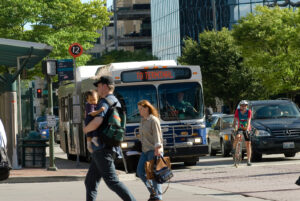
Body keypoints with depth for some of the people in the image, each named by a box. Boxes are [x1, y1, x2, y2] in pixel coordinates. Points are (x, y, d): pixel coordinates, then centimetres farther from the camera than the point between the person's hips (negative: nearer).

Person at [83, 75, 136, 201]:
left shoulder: (105, 102, -12)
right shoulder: (116, 102, 20)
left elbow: (97, 122, -28)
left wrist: (85, 129, -8)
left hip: (102, 148, -10)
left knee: (112, 181, -11)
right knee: (90, 182, 10)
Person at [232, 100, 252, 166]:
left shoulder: (249, 111, -15)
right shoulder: (237, 111, -12)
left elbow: (248, 121, -25)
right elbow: (235, 120, -18)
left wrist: (247, 129, -39)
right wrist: (235, 128, -34)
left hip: (246, 129, 0)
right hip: (239, 128, 0)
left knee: (248, 144, -4)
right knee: (237, 137, -33)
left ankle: (248, 160, -1)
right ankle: (233, 148, -10)